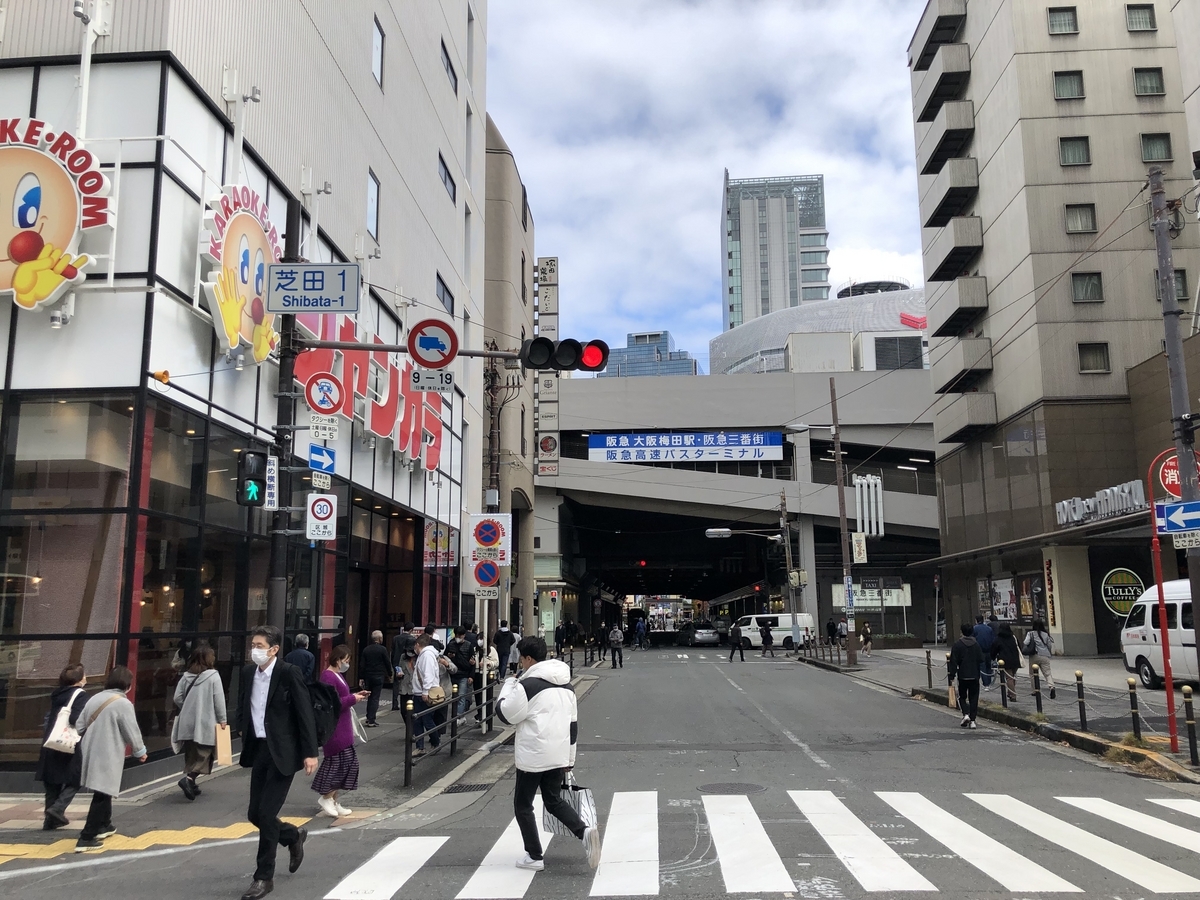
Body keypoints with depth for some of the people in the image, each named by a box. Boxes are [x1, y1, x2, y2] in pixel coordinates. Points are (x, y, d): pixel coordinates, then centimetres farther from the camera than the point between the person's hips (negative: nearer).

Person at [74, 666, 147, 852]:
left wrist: (82, 747, 26)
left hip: (90, 753, 8)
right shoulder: (123, 703, -14)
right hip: (107, 756, -8)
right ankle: (86, 838, -4)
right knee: (102, 795, -2)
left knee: (103, 792, 23)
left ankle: (104, 826, 36)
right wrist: (140, 751, 7)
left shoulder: (94, 699, 8)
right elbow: (132, 731, -9)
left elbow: (79, 726, 13)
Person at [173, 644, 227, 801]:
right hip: (205, 723, -5)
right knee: (204, 754, 1)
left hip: (188, 722, 5)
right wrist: (222, 719, 0)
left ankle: (190, 784, 20)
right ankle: (189, 778, -18)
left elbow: (178, 698, 5)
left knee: (191, 754, 16)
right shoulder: (213, 676, -9)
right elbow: (219, 700, -9)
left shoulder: (186, 676, 4)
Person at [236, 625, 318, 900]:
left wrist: (310, 753, -15)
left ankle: (264, 877, 10)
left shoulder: (289, 673, -15)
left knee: (266, 814, -6)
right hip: (258, 749, 7)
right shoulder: (248, 671, 3)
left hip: (282, 752, -7)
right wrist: (244, 733, 8)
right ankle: (294, 837, 39)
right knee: (255, 814, 11)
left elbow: (305, 713, -14)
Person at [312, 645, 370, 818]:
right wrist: (353, 699, -17)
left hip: (342, 727, 10)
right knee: (343, 760, -8)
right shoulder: (328, 677, -18)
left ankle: (333, 801, 18)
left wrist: (356, 695, 9)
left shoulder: (337, 674, 15)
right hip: (334, 727, -10)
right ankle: (326, 797, 3)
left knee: (343, 761, 11)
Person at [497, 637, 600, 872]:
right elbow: (573, 723, 16)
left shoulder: (527, 684, -15)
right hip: (559, 755, 7)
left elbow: (506, 714, -8)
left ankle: (534, 857, 13)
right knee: (554, 801, 19)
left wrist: (509, 684, 4)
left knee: (523, 805, 11)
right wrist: (569, 758, 22)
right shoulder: (566, 684, 11)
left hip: (533, 756, -7)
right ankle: (585, 831, -3)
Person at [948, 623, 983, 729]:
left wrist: (952, 674, -3)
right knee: (973, 698, 7)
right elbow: (981, 660, 5)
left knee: (962, 696, 12)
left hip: (962, 676, -2)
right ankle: (972, 720, 3)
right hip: (974, 675, 2)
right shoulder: (976, 644, 1)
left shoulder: (957, 644, -8)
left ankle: (966, 714, -10)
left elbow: (954, 661, -8)